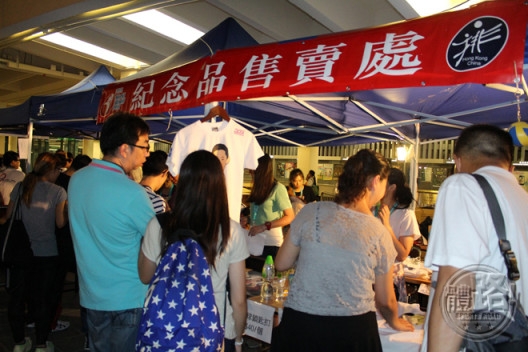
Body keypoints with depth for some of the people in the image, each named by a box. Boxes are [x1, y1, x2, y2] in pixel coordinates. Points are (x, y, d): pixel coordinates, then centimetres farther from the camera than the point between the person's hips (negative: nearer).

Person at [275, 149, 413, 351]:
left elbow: (281, 264, 2)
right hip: (352, 330, 0)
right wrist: (395, 322, 25)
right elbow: (385, 301, 4)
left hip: (299, 326, 1)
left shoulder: (311, 211, -8)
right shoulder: (379, 233, -8)